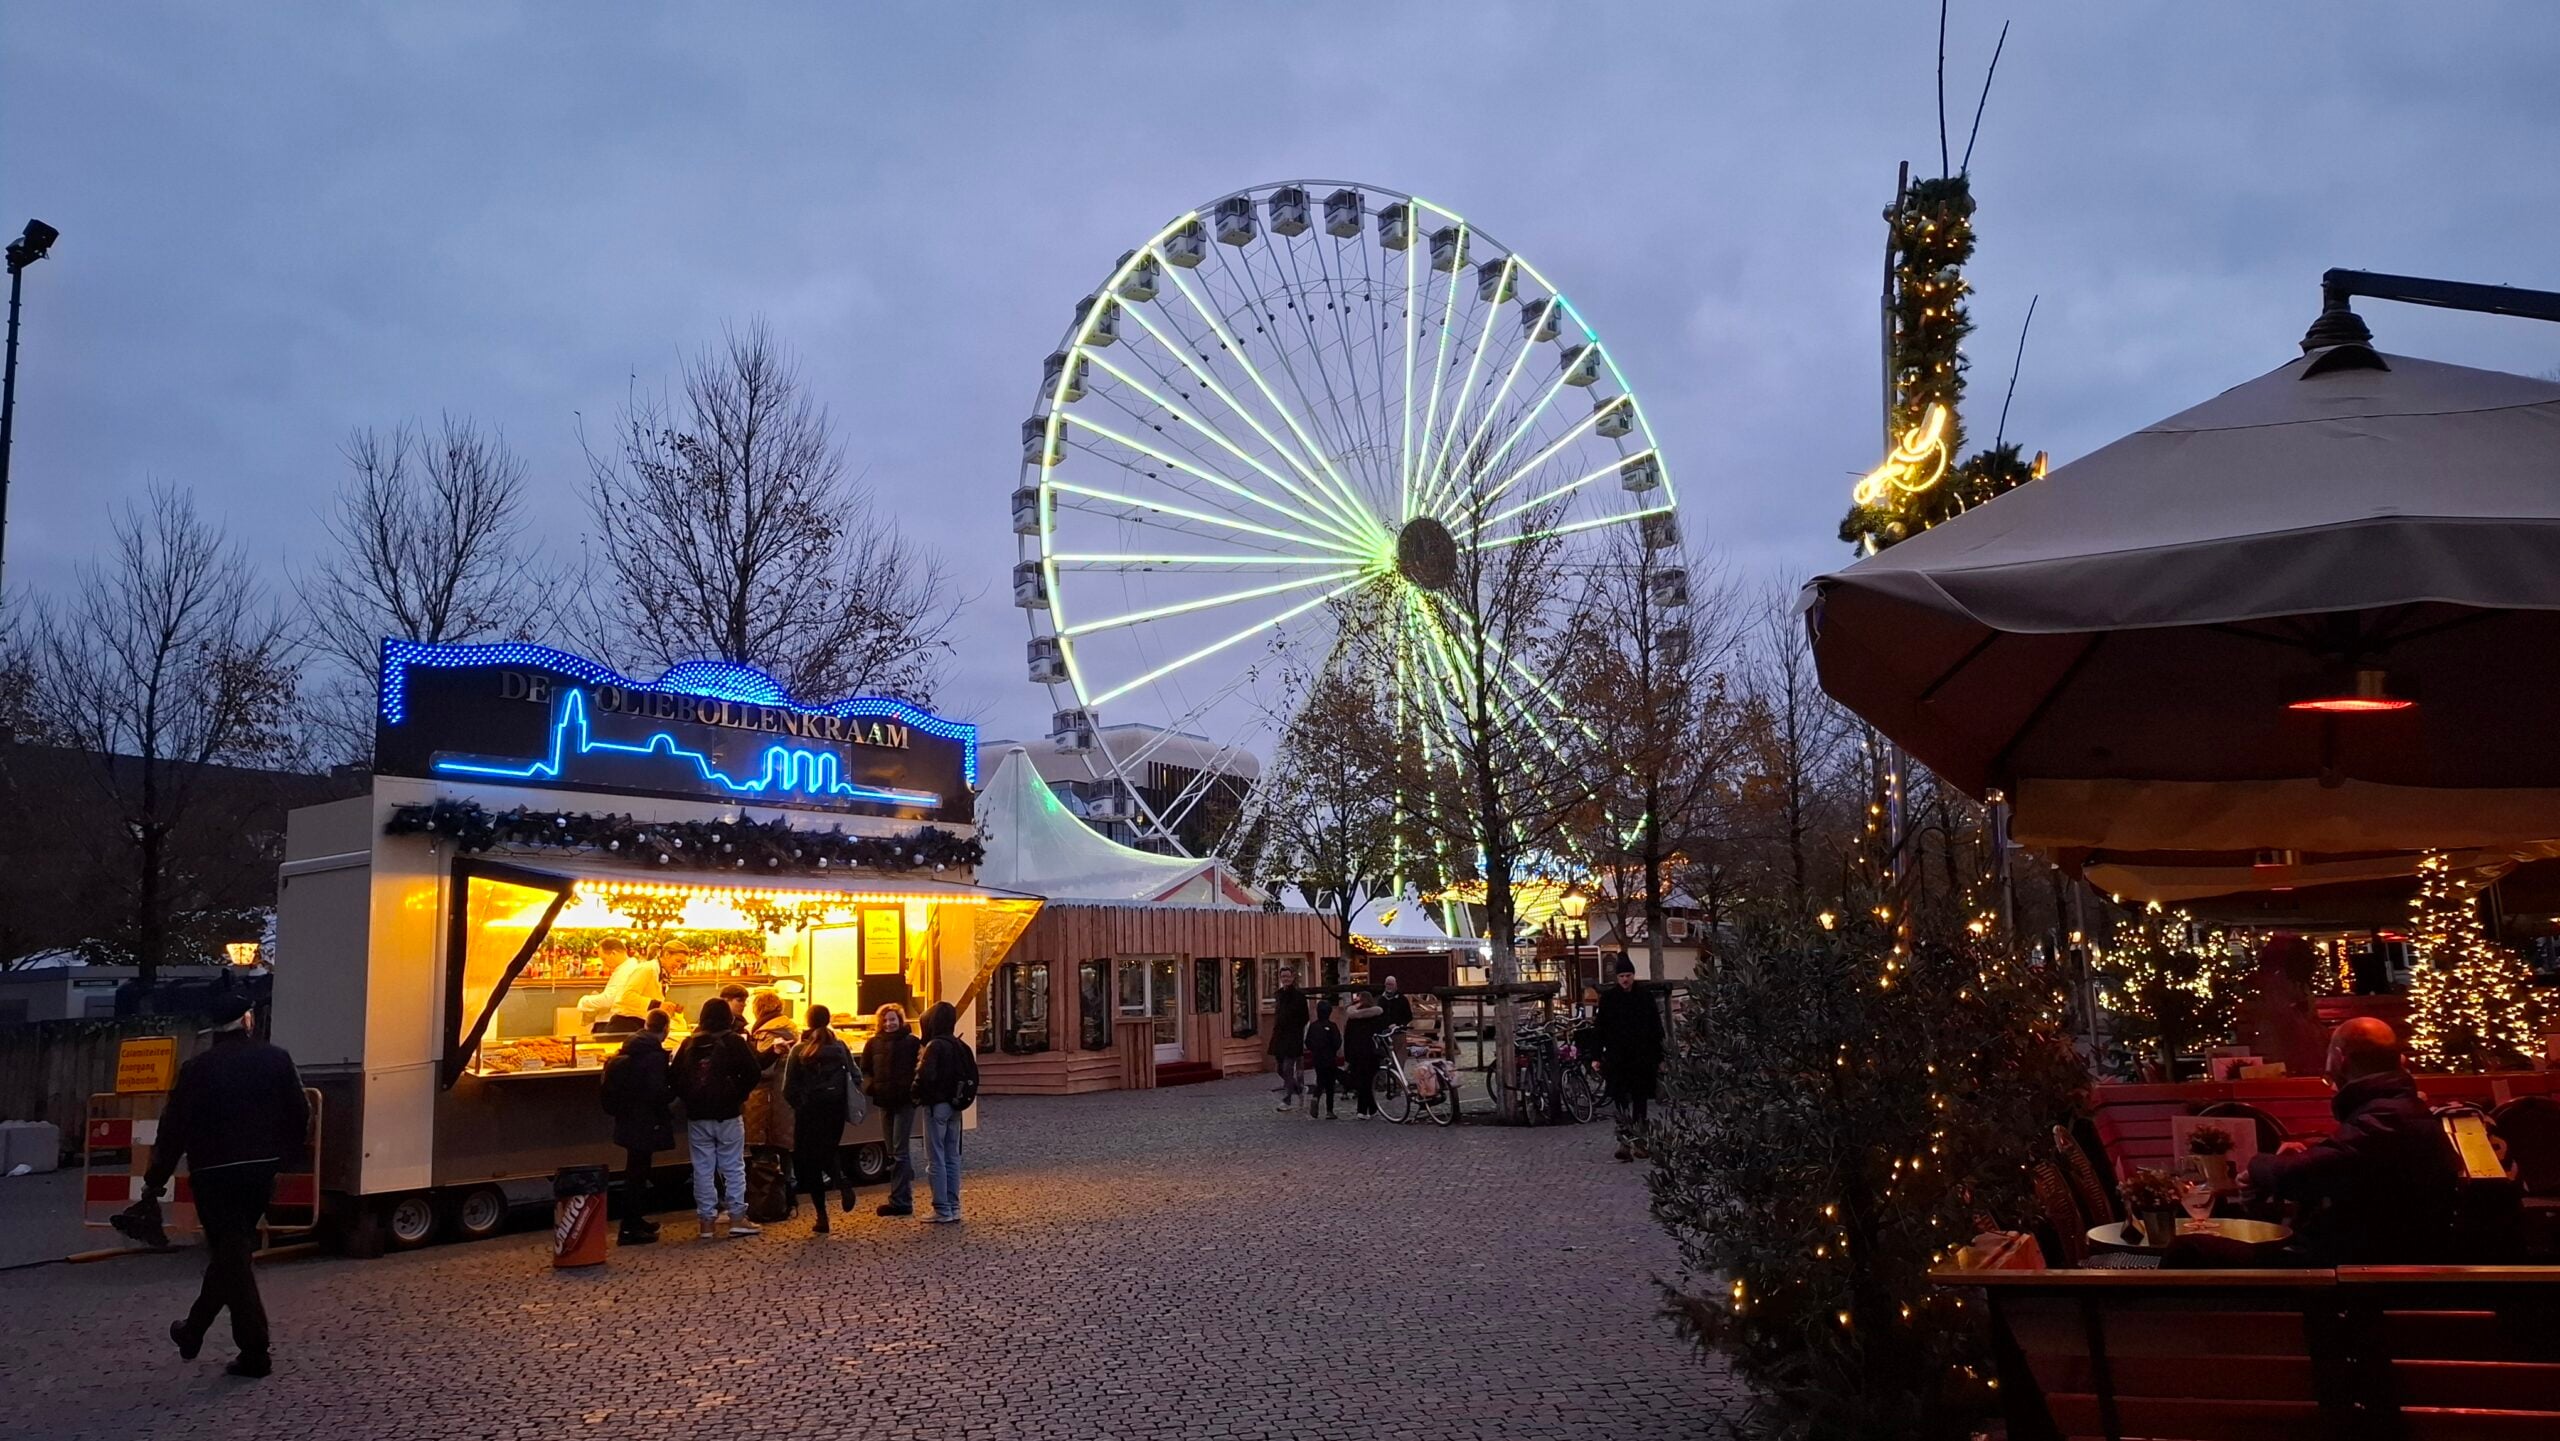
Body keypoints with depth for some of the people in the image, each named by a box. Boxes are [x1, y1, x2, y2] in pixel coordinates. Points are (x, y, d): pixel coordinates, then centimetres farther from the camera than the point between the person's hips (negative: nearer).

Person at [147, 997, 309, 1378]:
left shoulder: (198, 1068, -5)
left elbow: (174, 1128, -4)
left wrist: (155, 1180, 4)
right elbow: (300, 1114, 2)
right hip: (262, 1170, 3)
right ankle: (194, 1330, 32)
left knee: (231, 1256, 0)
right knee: (233, 1251, 20)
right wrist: (286, 1157, 15)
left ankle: (254, 1352, -3)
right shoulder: (276, 1060, 1)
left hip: (214, 1174, -3)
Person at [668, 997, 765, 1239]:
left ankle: (706, 1221, 9)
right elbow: (753, 1073, -12)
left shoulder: (688, 1044, 3)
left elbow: (676, 1078, 4)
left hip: (697, 1116, 3)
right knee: (733, 1166, 5)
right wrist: (740, 1096, 2)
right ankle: (737, 1218, 5)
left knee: (703, 1169, 7)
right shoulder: (734, 1042, -7)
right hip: (727, 1114, -3)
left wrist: (690, 1099, 12)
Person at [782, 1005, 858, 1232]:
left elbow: (789, 1088, -7)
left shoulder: (799, 1050, -7)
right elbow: (855, 1077, -2)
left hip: (808, 1111, -2)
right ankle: (843, 1180, -13)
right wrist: (846, 1104, 13)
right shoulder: (840, 1047, -1)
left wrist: (798, 1104, 11)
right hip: (835, 1111, 2)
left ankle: (822, 1216, 1)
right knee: (830, 1151, 20)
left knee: (810, 1161, 7)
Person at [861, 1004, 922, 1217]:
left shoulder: (912, 1042, -6)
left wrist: (915, 1088, -21)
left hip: (905, 1101, -6)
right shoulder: (873, 1044, 7)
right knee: (891, 1152, 12)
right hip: (884, 1102, 6)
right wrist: (869, 1085, -3)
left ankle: (900, 1201, -7)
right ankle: (904, 1195, 22)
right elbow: (865, 1070, 15)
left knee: (899, 1151, -8)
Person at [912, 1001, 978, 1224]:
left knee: (936, 1159, -2)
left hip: (936, 1105, -8)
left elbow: (926, 1076, -24)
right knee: (952, 1157, 12)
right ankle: (953, 1207, 15)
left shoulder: (935, 1046, -16)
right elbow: (973, 1077, 11)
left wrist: (918, 1096, -7)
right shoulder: (961, 1046, 9)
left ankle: (942, 1210, -1)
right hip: (954, 1107, 8)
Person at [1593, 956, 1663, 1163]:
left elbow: (1656, 1029, 9)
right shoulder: (1607, 998, 2)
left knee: (1640, 1099, 7)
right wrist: (1597, 1057, -3)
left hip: (1642, 1058, 2)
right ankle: (1626, 1140, -16)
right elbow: (1600, 1028, 2)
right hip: (1616, 1058, -2)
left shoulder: (1645, 998, 6)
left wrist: (1659, 1058, 6)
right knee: (1620, 1099, -11)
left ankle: (1638, 1141, 15)